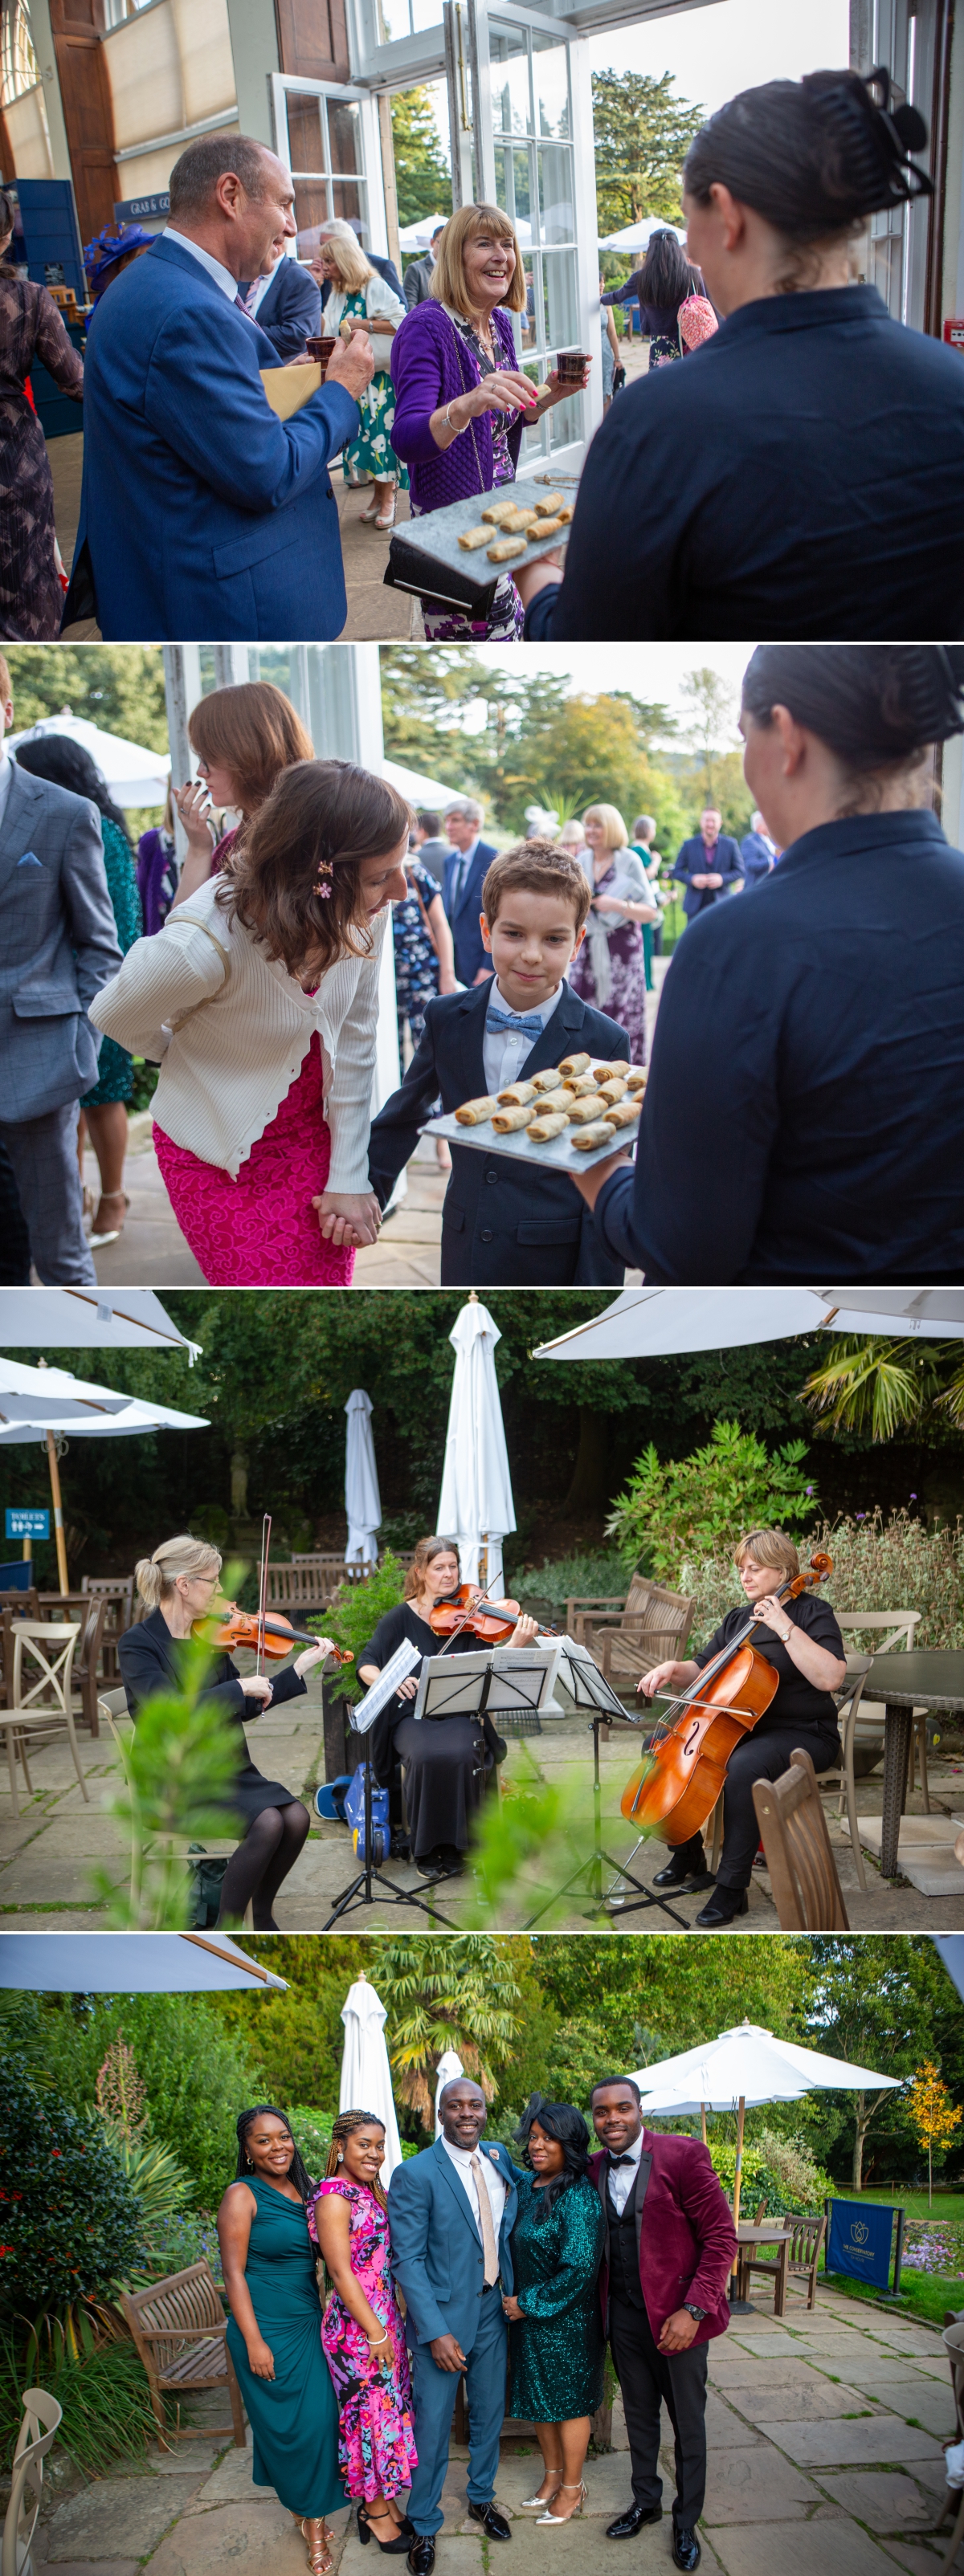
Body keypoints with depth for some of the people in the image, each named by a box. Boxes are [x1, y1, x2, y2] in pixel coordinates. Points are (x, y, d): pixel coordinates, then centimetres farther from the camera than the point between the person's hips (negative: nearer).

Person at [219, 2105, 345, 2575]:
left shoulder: (306, 2189, 7)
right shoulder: (243, 2195, -10)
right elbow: (234, 2272, -12)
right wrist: (254, 2342, -16)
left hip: (310, 2322, 5)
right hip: (268, 2327, -5)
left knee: (319, 2417, 4)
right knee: (284, 2421, 2)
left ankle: (313, 2517, 18)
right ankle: (301, 2502, 20)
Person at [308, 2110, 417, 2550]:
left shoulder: (371, 2192, 9)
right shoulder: (335, 2197, -17)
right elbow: (341, 2272, -19)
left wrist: (395, 2323, 12)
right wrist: (376, 2333, -17)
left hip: (385, 2321, 8)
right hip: (358, 2327, -8)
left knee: (389, 2409, 14)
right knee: (371, 2412, 2)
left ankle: (385, 2503, 26)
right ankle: (375, 2510, 16)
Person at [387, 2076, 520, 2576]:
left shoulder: (499, 2160, 3)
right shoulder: (415, 2174, -15)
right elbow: (407, 2260, -16)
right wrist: (436, 2332, -20)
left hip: (493, 2309, 5)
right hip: (442, 2314, -5)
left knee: (489, 2413, 19)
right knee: (433, 2425, 3)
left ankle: (482, 2497, 41)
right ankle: (424, 2527, 20)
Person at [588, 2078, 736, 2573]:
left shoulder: (683, 2156, -15)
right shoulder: (593, 2169, 1)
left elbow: (721, 2236, -14)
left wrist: (693, 2309, -20)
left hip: (677, 2313, -4)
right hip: (624, 2314, 4)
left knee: (687, 2421, 8)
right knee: (638, 2413, 18)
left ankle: (686, 2522, 24)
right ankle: (645, 2501, 36)